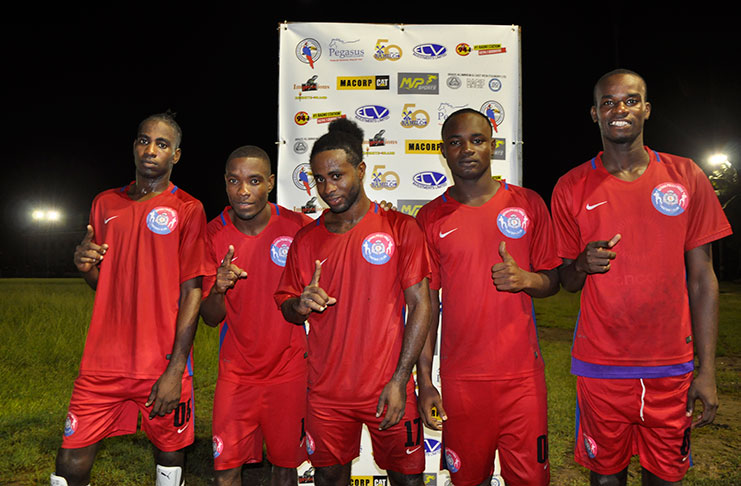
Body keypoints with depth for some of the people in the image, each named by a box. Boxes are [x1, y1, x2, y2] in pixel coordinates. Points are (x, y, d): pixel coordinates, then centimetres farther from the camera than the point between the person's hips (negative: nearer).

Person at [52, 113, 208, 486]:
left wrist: (175, 369, -13)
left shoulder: (188, 209, -3)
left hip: (162, 367, -3)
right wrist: (86, 267, -5)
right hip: (103, 361, 4)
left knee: (170, 454, 10)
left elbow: (192, 291, -7)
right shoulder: (105, 203, 11)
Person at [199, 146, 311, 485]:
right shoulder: (214, 234, -3)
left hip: (289, 369, -1)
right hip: (236, 371, 2)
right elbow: (211, 319, -2)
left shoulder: (300, 227, -9)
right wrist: (218, 288, -21)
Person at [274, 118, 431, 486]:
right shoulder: (306, 240, 4)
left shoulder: (400, 228, -5)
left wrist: (399, 381, -12)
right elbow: (286, 310, 10)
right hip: (326, 392, 3)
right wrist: (301, 305, -15)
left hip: (388, 390, -2)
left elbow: (420, 306, -7)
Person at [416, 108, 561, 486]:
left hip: (522, 374, 0)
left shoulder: (528, 204, 3)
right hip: (460, 379, 0)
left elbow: (553, 280, 9)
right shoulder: (430, 218, 2)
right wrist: (424, 380, 0)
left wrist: (525, 279, -15)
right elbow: (426, 304, 3)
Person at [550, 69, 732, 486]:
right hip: (600, 366, 0)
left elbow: (702, 278, 1)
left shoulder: (686, 177, 1)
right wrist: (582, 265, -17)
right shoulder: (572, 187, 0)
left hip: (672, 366, 1)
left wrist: (707, 369, -2)